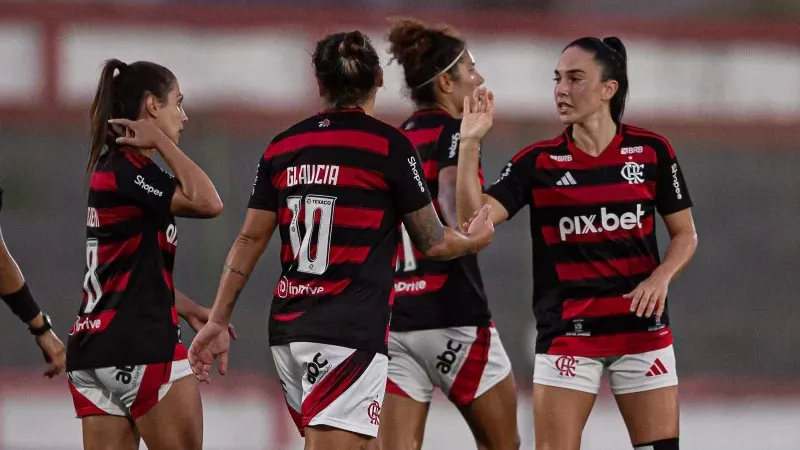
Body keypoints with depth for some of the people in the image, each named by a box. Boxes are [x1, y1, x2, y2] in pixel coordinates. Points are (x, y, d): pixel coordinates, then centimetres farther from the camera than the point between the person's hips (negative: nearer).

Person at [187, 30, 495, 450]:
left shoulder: (283, 145, 9)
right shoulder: (389, 145, -6)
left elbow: (250, 240, 11)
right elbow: (433, 243, 3)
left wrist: (218, 321, 16)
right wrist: (474, 240, 24)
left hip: (288, 330, 6)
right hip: (350, 335, -6)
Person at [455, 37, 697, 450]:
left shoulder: (651, 151, -1)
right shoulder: (539, 162, -1)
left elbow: (685, 234, 7)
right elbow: (473, 221, -12)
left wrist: (660, 277, -12)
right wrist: (470, 143, -20)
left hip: (641, 327, 0)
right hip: (566, 334, 0)